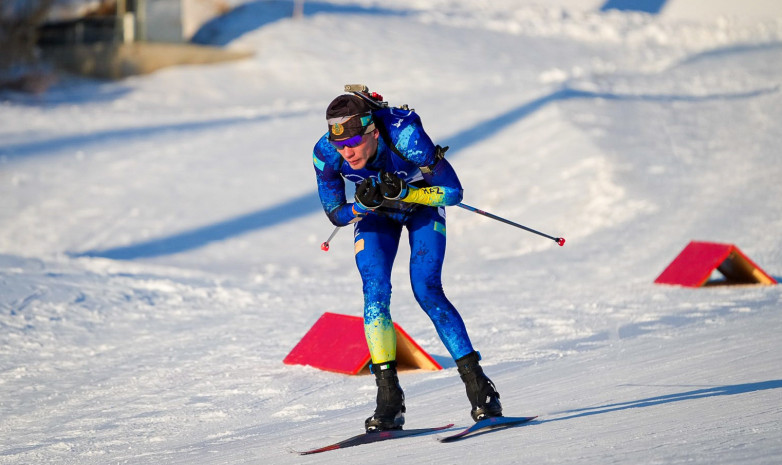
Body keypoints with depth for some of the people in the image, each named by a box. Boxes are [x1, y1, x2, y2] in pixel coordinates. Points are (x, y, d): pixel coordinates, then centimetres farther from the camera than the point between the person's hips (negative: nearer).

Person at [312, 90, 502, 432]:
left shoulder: (406, 136, -39)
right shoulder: (326, 154, -30)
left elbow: (453, 192, -29)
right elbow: (336, 214, -16)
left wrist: (402, 193, -41)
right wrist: (364, 204, -36)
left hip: (423, 203, -3)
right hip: (374, 213, 3)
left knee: (427, 291, -17)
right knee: (375, 293, -16)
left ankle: (479, 387, -10)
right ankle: (389, 399, -12)